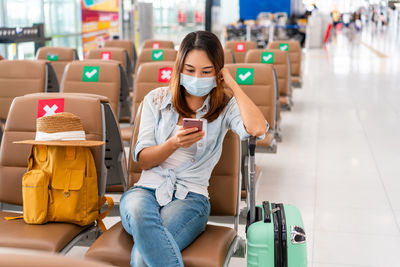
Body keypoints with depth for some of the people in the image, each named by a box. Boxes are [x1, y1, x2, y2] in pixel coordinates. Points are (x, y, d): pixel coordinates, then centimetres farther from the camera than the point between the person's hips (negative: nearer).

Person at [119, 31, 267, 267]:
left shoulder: (225, 106, 9)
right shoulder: (156, 99, 13)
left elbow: (257, 129, -16)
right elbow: (142, 159, 9)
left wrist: (232, 84, -3)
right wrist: (174, 144, -12)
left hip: (190, 197, -2)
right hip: (147, 190, 3)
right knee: (139, 213, -38)